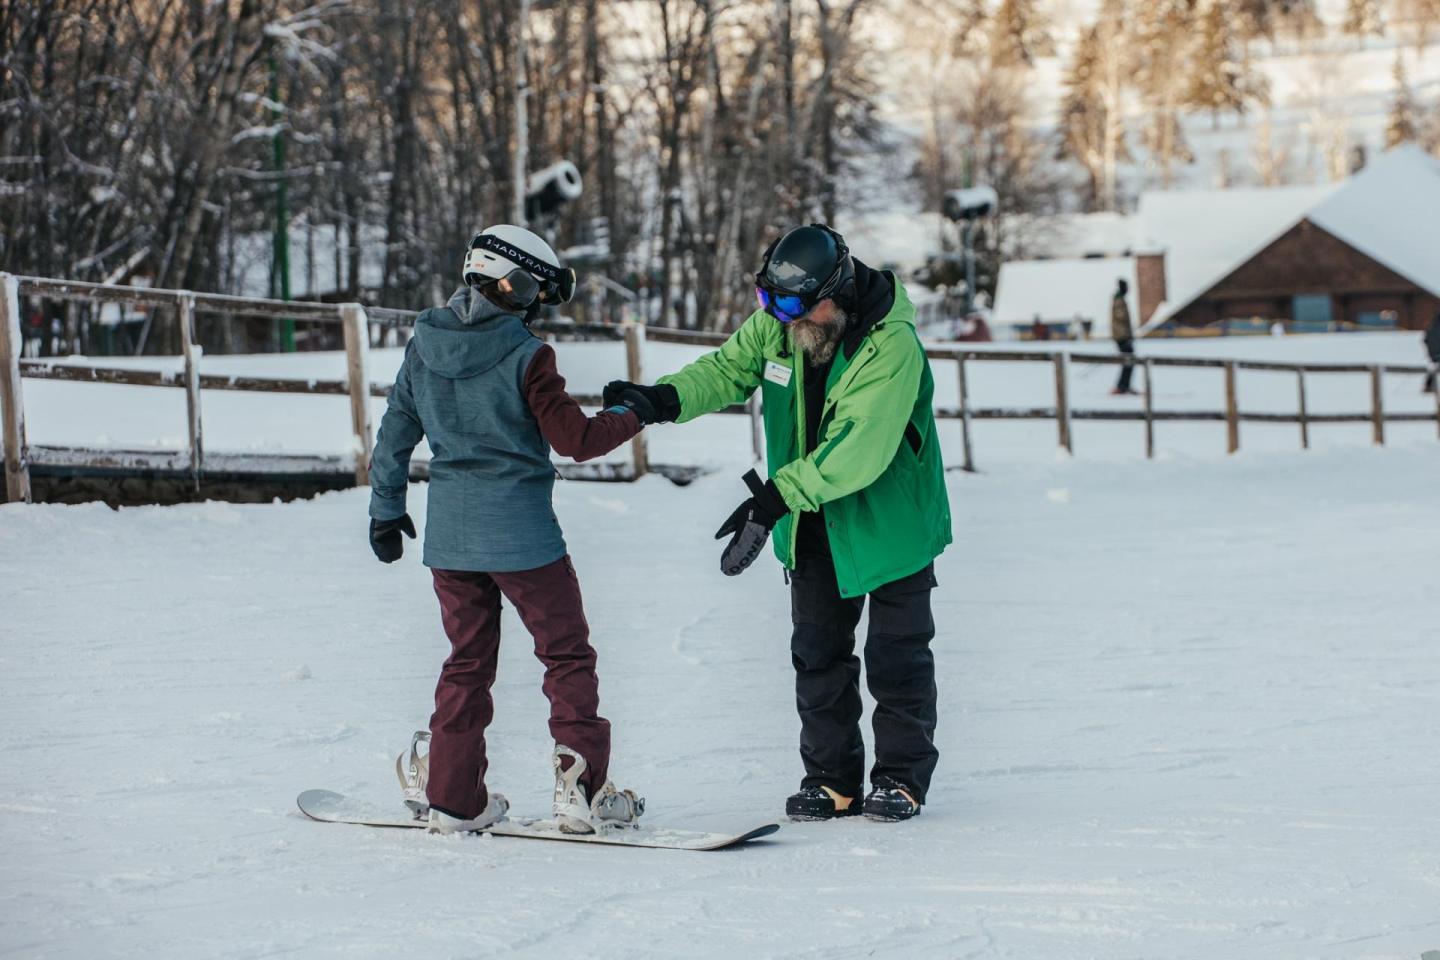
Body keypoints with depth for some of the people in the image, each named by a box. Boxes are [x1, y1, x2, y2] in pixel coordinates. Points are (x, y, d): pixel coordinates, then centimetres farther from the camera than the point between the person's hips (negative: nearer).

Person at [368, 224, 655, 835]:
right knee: (567, 654, 4)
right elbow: (575, 439, -12)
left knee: (467, 660, 16)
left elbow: (395, 431, 11)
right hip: (520, 531, -5)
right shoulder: (525, 356, -13)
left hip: (448, 530, 5)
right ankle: (581, 790, -3)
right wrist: (631, 414, 5)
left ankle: (451, 797, 16)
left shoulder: (424, 345, 4)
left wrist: (386, 509, 21)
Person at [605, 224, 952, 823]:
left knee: (896, 655, 4)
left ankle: (902, 777, 16)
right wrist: (668, 399, -24)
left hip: (889, 520, -6)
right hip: (815, 526, 6)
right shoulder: (778, 326, -7)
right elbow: (729, 369, -3)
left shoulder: (892, 346, -29)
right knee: (818, 651, 9)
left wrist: (778, 494, -39)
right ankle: (831, 777, 18)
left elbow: (859, 449, -34)